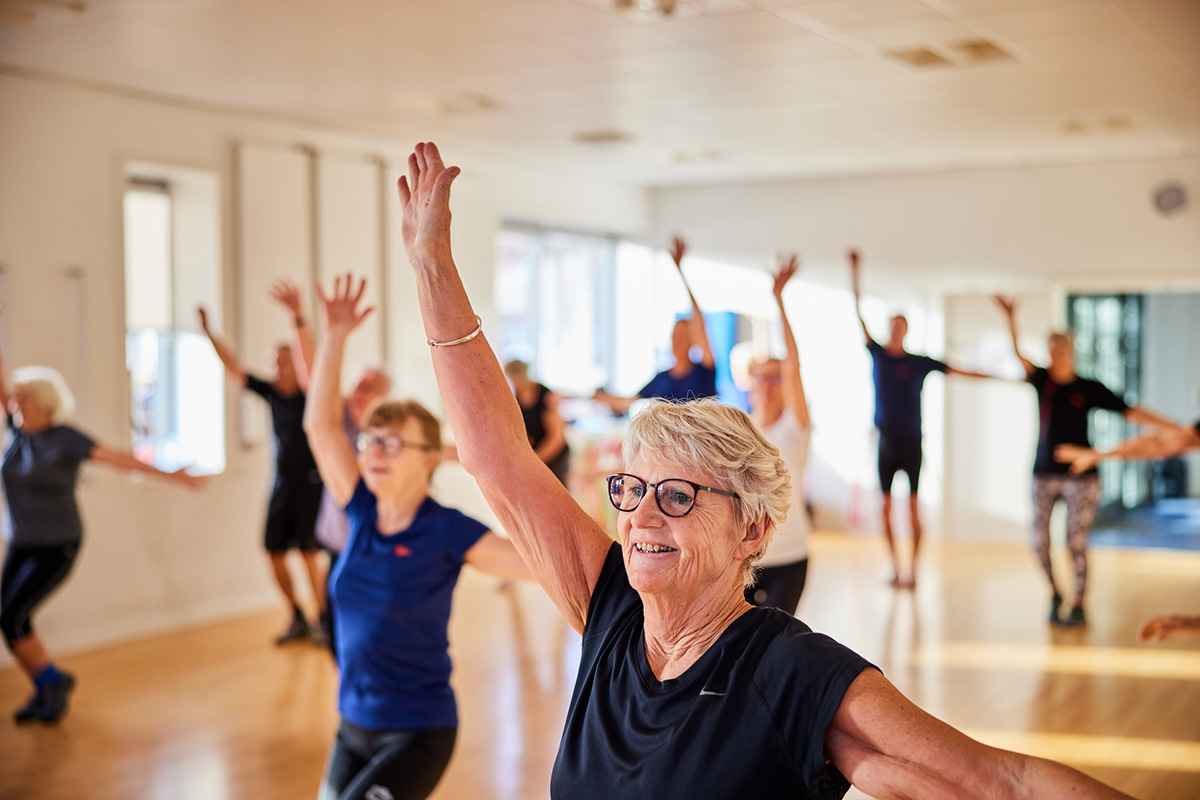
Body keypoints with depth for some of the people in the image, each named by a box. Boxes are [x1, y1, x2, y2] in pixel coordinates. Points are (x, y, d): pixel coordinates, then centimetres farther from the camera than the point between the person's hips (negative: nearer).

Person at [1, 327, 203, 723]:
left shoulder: (66, 438, -15)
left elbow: (118, 457, -20)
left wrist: (168, 475, -28)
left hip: (57, 548, -7)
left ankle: (52, 681, 8)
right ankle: (48, 690, 24)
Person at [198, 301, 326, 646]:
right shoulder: (272, 393, 5)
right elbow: (235, 368, 7)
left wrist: (299, 320, -38)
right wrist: (209, 333, 0)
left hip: (311, 484, -6)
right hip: (282, 485, 6)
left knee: (310, 552, -8)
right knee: (275, 552, 5)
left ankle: (322, 619, 5)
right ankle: (298, 620, 20)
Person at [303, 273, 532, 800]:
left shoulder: (446, 531, -14)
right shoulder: (362, 513, -1)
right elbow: (320, 425, -4)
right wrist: (335, 337, -9)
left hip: (418, 735, -6)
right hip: (354, 726, 6)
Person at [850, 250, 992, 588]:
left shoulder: (919, 362, 2)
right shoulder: (877, 353, 5)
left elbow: (957, 371, 5)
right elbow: (859, 316, 3)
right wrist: (855, 275, -2)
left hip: (911, 441, -2)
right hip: (885, 440, 2)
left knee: (913, 505, -2)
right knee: (886, 506, 4)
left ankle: (913, 570, 4)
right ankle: (894, 568, 14)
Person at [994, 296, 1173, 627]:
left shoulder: (1089, 388, -1)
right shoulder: (1042, 380, 3)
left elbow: (1130, 412, -1)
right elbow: (1017, 354, -12)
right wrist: (1010, 319, -27)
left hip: (1080, 476, -2)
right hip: (1044, 474, 2)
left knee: (1076, 543, -3)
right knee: (1040, 543, 1)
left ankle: (1079, 606, 11)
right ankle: (1054, 595, 25)